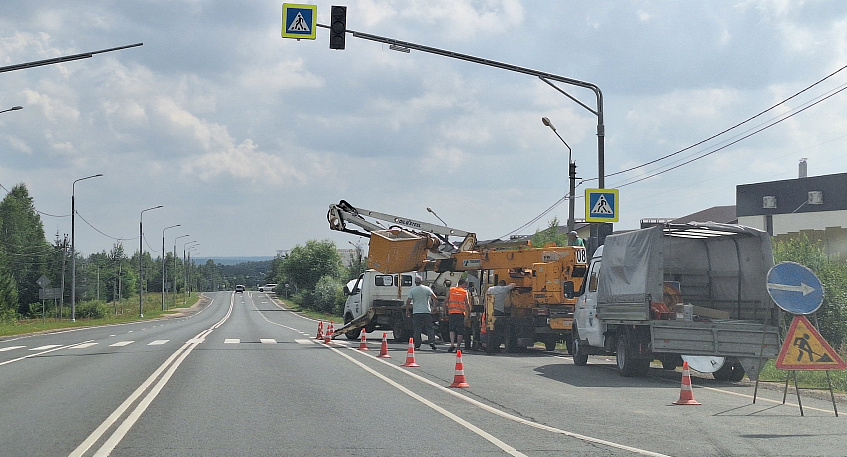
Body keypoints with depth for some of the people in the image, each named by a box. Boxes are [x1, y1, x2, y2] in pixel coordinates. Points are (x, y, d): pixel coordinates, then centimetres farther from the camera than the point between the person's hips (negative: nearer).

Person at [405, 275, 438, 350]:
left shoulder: (412, 290, 0)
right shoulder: (427, 289, 2)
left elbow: (408, 301, -4)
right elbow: (435, 298, -5)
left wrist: (407, 311, 7)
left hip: (416, 313, -1)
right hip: (427, 311, 1)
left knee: (417, 330, 2)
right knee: (429, 328, 5)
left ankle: (417, 345, 0)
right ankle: (431, 342, -10)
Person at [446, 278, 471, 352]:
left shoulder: (451, 290, 9)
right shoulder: (465, 292, 2)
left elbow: (446, 302, 7)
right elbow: (467, 304, -2)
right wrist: (469, 313, 7)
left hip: (451, 313, 2)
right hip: (461, 313, -2)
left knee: (452, 329, 8)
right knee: (460, 331, 5)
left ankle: (452, 343, -11)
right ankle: (458, 346, 4)